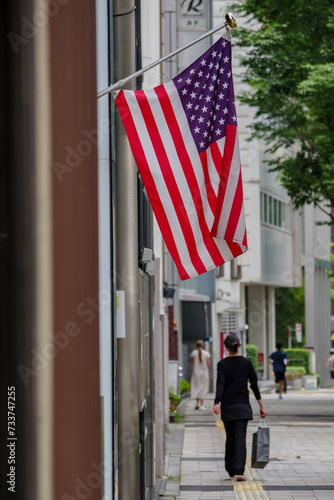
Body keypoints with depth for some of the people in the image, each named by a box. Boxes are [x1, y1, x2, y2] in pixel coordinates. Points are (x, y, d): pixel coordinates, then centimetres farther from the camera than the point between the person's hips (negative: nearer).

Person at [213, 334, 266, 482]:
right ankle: (238, 471, -20)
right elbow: (254, 385, 1)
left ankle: (231, 470, 22)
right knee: (240, 438, -6)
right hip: (243, 406, 0)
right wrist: (261, 406, 6)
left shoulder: (222, 364, -4)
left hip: (227, 407, 0)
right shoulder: (247, 363, 0)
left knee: (230, 438, 14)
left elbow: (220, 385, -17)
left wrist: (217, 403, -25)